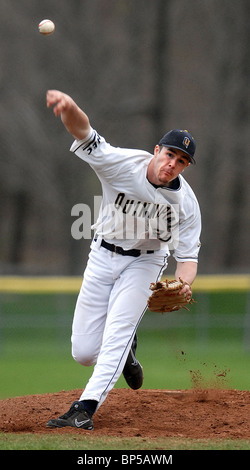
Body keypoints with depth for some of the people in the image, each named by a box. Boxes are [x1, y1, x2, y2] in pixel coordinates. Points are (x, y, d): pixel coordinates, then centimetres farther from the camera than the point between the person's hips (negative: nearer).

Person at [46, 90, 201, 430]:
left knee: (118, 329, -22)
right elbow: (84, 133, -33)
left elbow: (187, 255, -12)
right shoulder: (123, 164, -21)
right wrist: (70, 107, -56)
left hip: (145, 263, -1)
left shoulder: (186, 203, -17)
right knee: (84, 351, 0)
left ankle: (85, 408, -24)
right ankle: (125, 351, 35)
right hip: (103, 257, 1)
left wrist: (183, 285, -35)